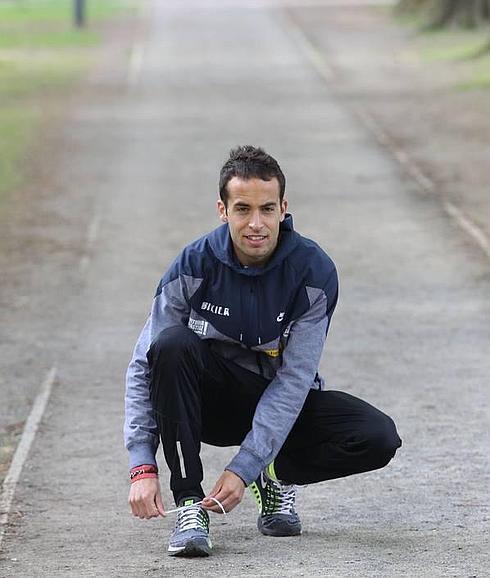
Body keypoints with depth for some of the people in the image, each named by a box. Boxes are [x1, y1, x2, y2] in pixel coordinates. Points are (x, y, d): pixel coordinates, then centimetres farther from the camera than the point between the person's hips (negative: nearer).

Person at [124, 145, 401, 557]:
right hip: (211, 402, 0)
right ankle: (189, 504, -24)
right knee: (172, 343, -33)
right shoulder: (195, 266, -18)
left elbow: (294, 379, -20)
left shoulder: (315, 272, -19)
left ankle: (277, 477, 4)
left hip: (282, 403, 0)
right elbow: (144, 366, -15)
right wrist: (143, 468, -26)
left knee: (379, 438, -25)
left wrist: (243, 468, -27)